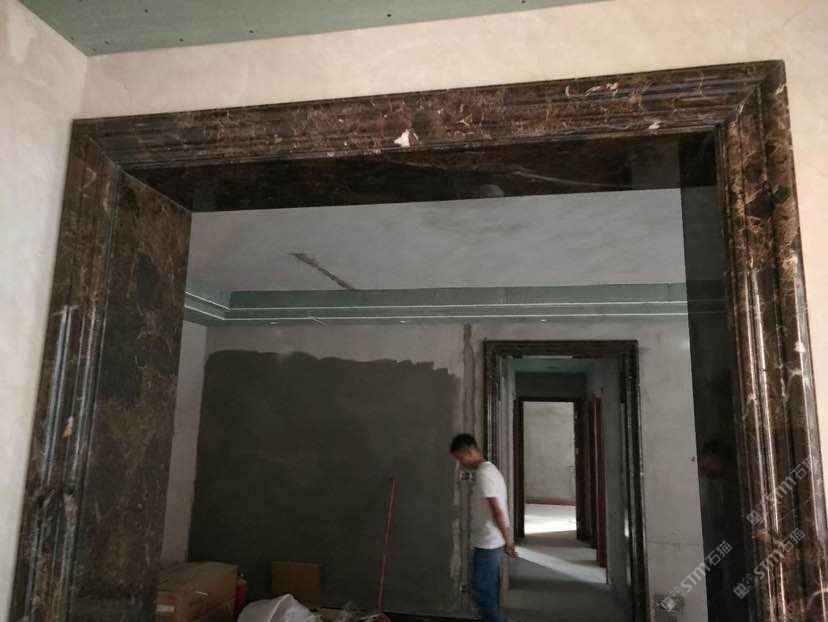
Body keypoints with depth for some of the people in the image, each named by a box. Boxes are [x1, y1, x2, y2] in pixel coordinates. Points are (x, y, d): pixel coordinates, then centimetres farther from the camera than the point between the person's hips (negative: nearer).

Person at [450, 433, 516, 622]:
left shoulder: (482, 473, -19)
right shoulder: (490, 469, 12)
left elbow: (497, 510, -21)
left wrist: (508, 539, -16)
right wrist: (507, 539, 20)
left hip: (487, 543, -10)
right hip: (492, 542, 10)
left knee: (481, 591, -1)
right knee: (489, 590, 17)